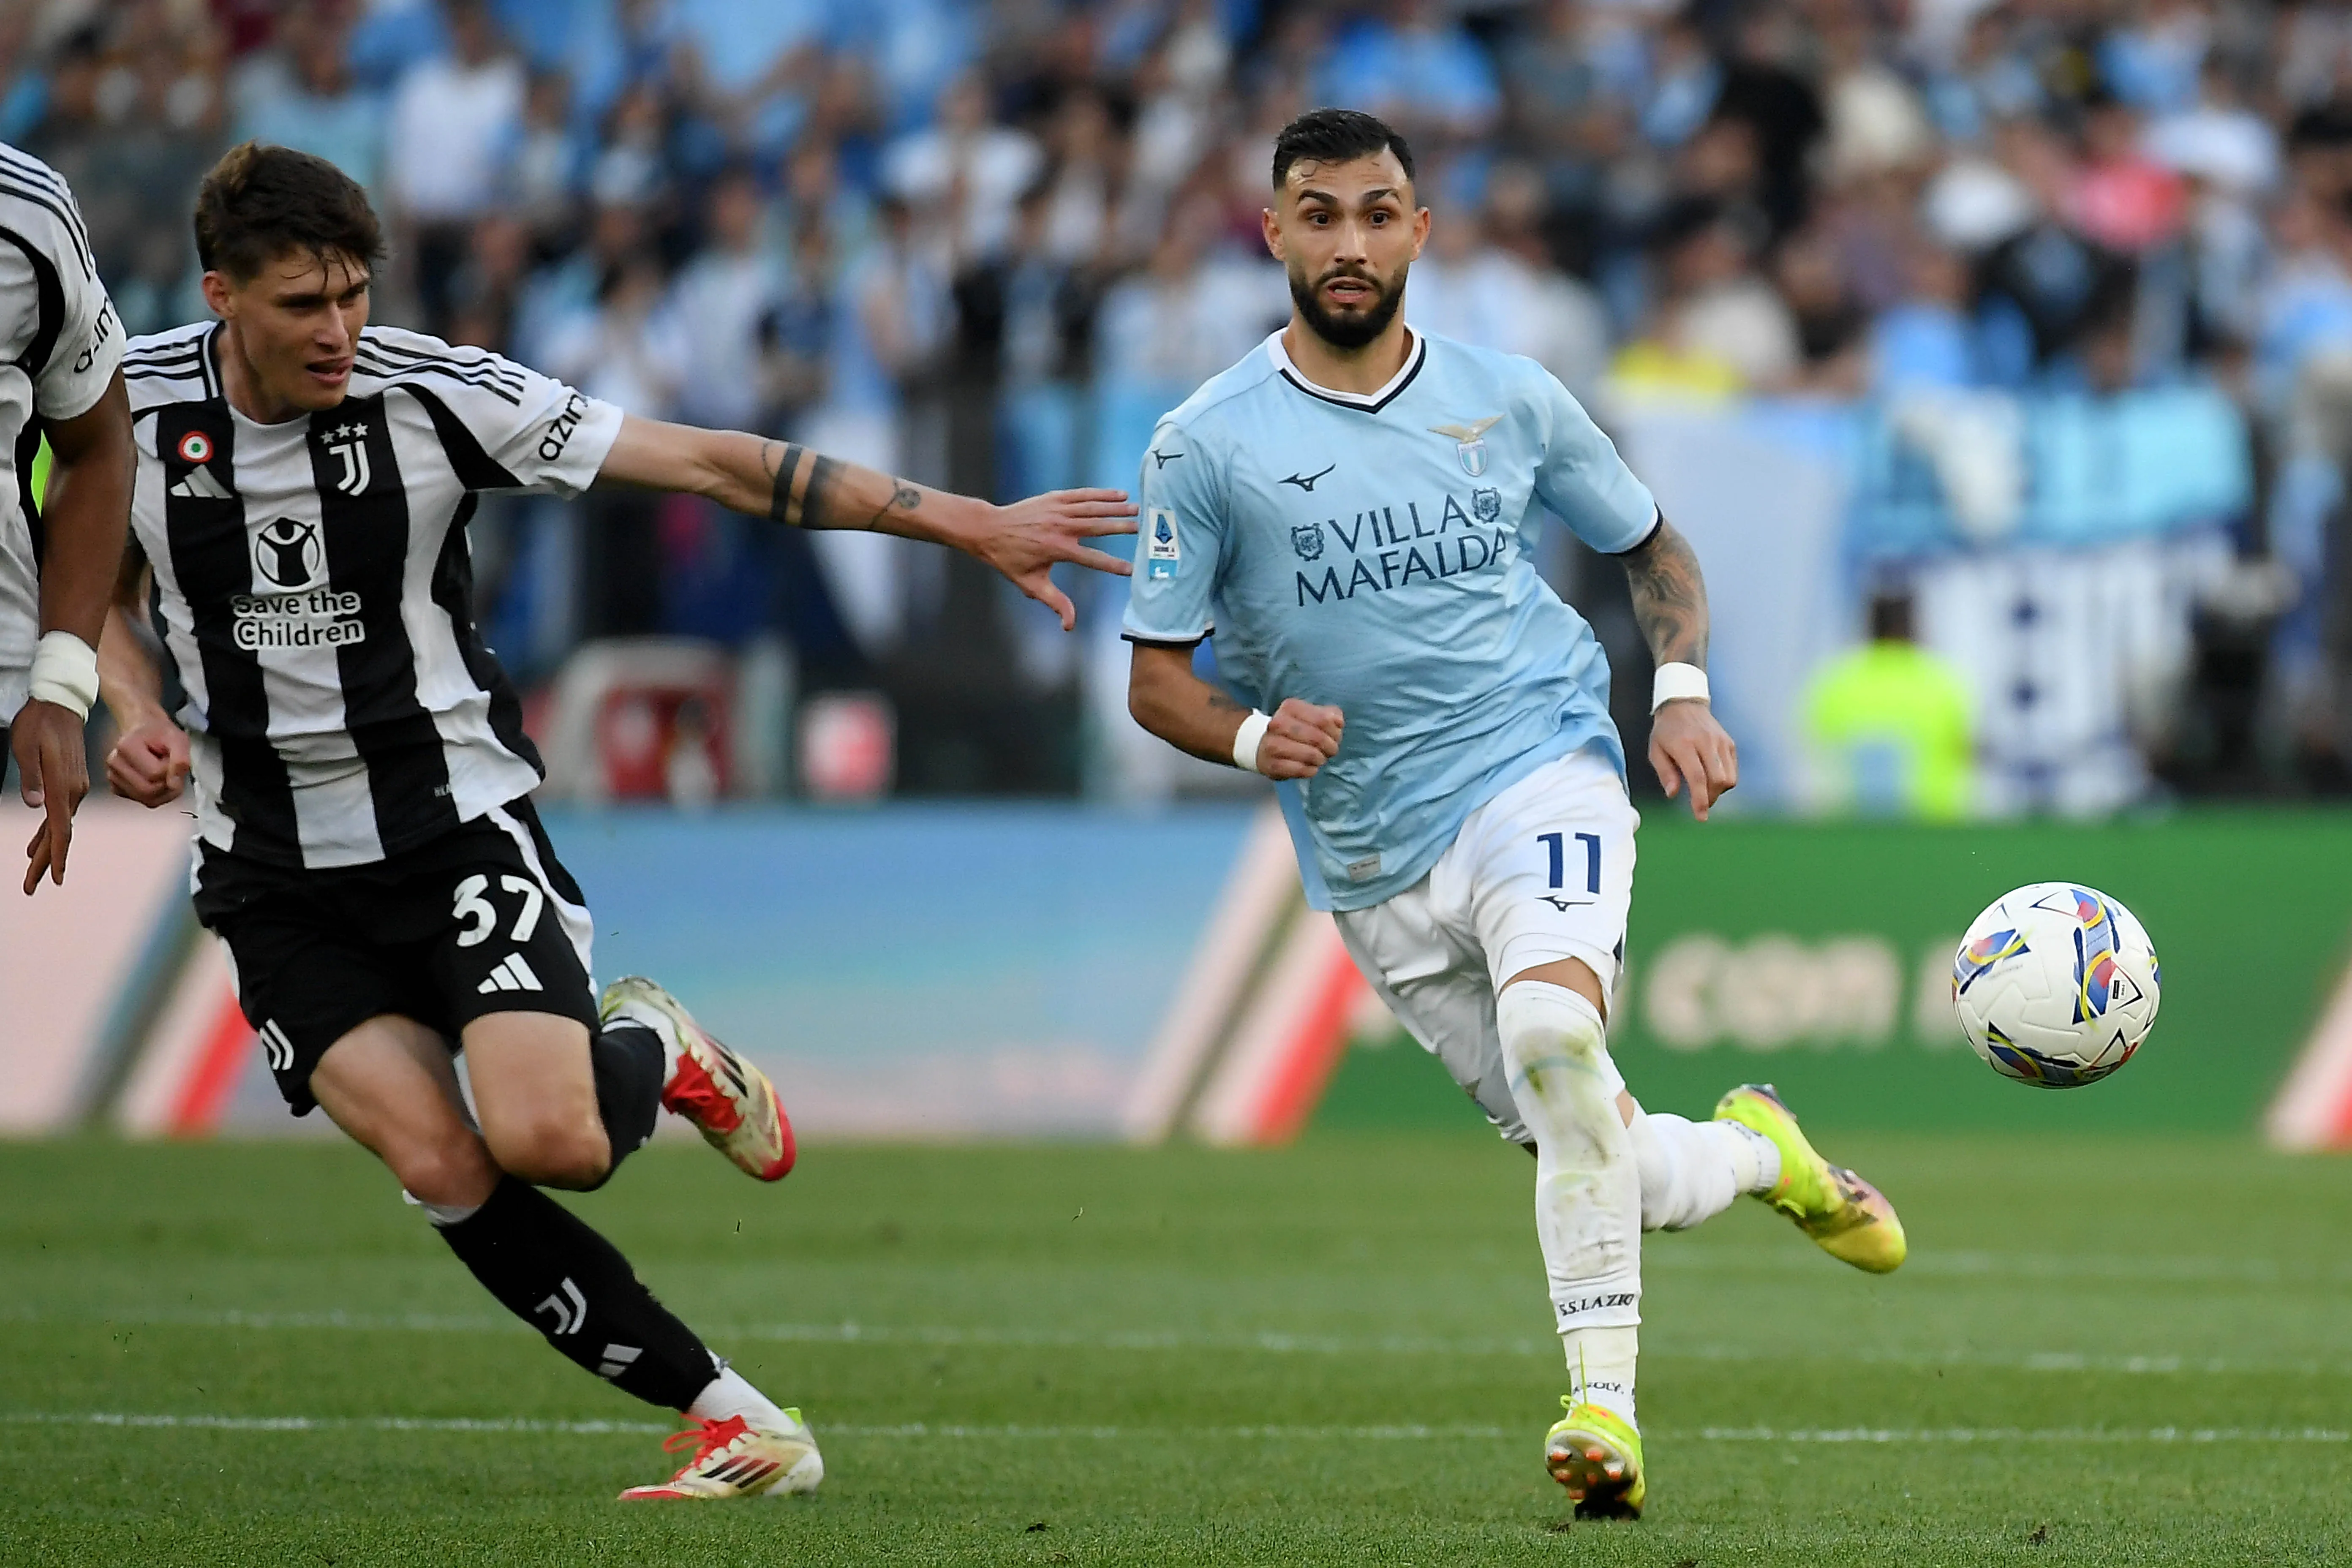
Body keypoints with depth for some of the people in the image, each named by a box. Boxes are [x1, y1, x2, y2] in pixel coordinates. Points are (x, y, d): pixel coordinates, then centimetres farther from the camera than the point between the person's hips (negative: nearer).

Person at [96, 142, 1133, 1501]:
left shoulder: (432, 392, -13)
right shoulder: (131, 403, -7)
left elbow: (709, 462, -12)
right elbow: (97, 587, 14)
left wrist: (969, 523, -14)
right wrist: (137, 715, -7)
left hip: (456, 823, -2)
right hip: (276, 874, 2)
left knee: (549, 1138, -24)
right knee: (443, 1169, -17)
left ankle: (655, 1051, 14)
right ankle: (725, 1416, -6)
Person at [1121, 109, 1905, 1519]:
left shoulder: (1509, 401, 4)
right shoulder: (1208, 447, -1)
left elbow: (1656, 550, 19)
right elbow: (1156, 678, 2)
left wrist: (1685, 690, 0)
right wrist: (1251, 737, -19)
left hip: (1539, 775, -1)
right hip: (1373, 858, 1)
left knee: (1551, 1026, -33)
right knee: (1608, 1175, 1)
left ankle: (1606, 1404, -31)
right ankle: (1759, 1153, 36)